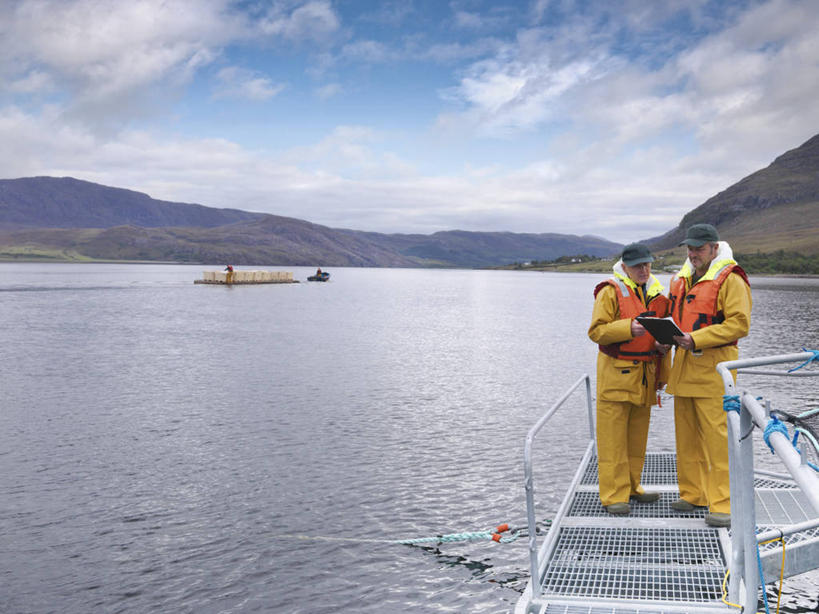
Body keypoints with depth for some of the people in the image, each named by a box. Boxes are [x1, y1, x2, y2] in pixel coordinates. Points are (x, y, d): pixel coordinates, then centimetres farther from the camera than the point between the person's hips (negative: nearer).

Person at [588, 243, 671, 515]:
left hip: (645, 374, 6)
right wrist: (628, 328, -24)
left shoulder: (657, 294, 14)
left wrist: (663, 344, 2)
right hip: (616, 373, -6)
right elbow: (596, 331, -12)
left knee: (638, 436, 12)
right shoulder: (611, 292, -6)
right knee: (613, 438, -4)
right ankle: (613, 495, 1)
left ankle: (631, 487, 25)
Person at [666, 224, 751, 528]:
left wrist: (696, 339, -21)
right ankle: (693, 493, 24)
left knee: (717, 436, -8)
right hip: (684, 365, 8)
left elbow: (739, 324, -16)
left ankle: (723, 505, -2)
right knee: (687, 434, 12)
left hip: (713, 367, -7)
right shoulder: (682, 279, 16)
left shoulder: (730, 280, -8)